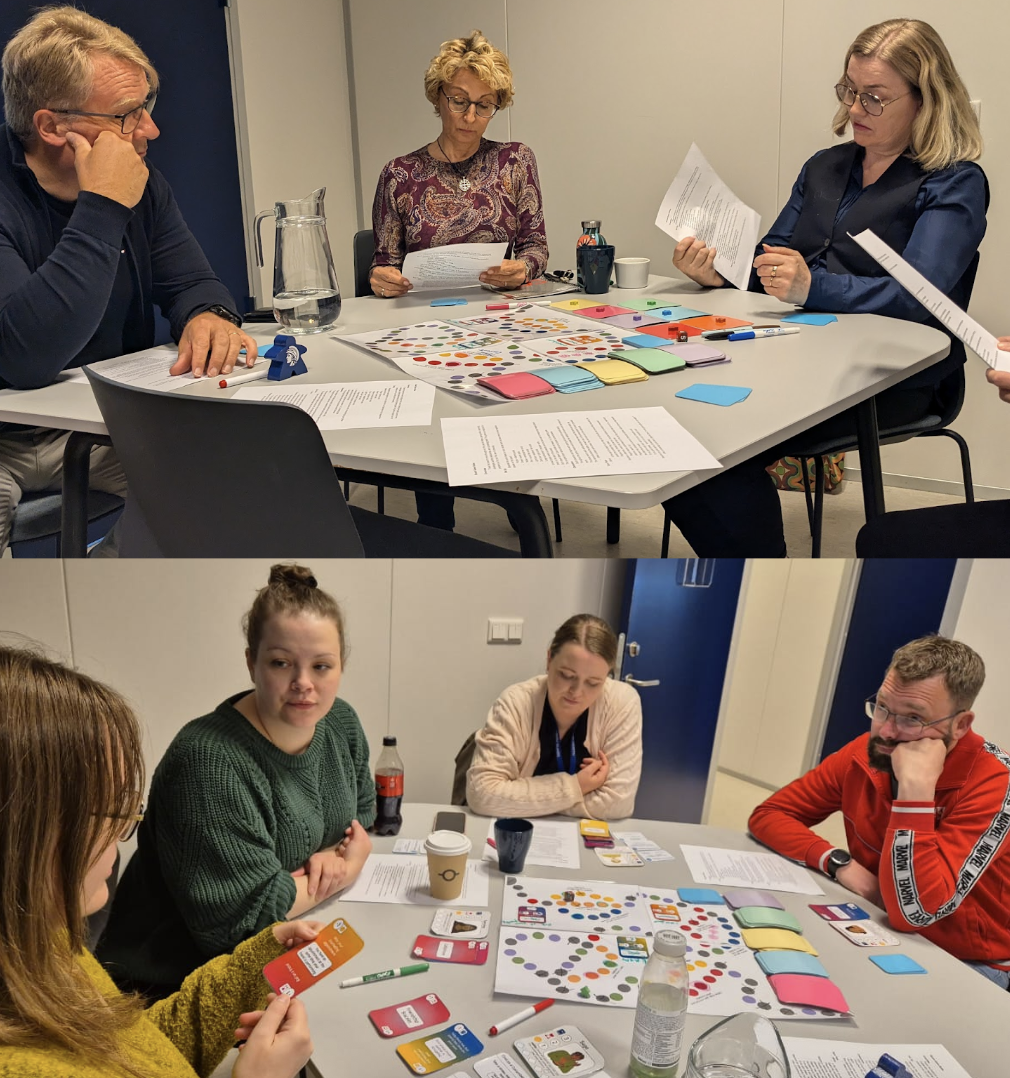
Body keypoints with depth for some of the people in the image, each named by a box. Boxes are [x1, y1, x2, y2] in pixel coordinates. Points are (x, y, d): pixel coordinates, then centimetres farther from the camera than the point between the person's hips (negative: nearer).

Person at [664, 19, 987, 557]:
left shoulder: (954, 184, 1)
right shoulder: (824, 167, 21)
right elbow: (769, 265, 22)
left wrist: (813, 287, -29)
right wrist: (718, 271, -1)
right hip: (799, 351, 6)